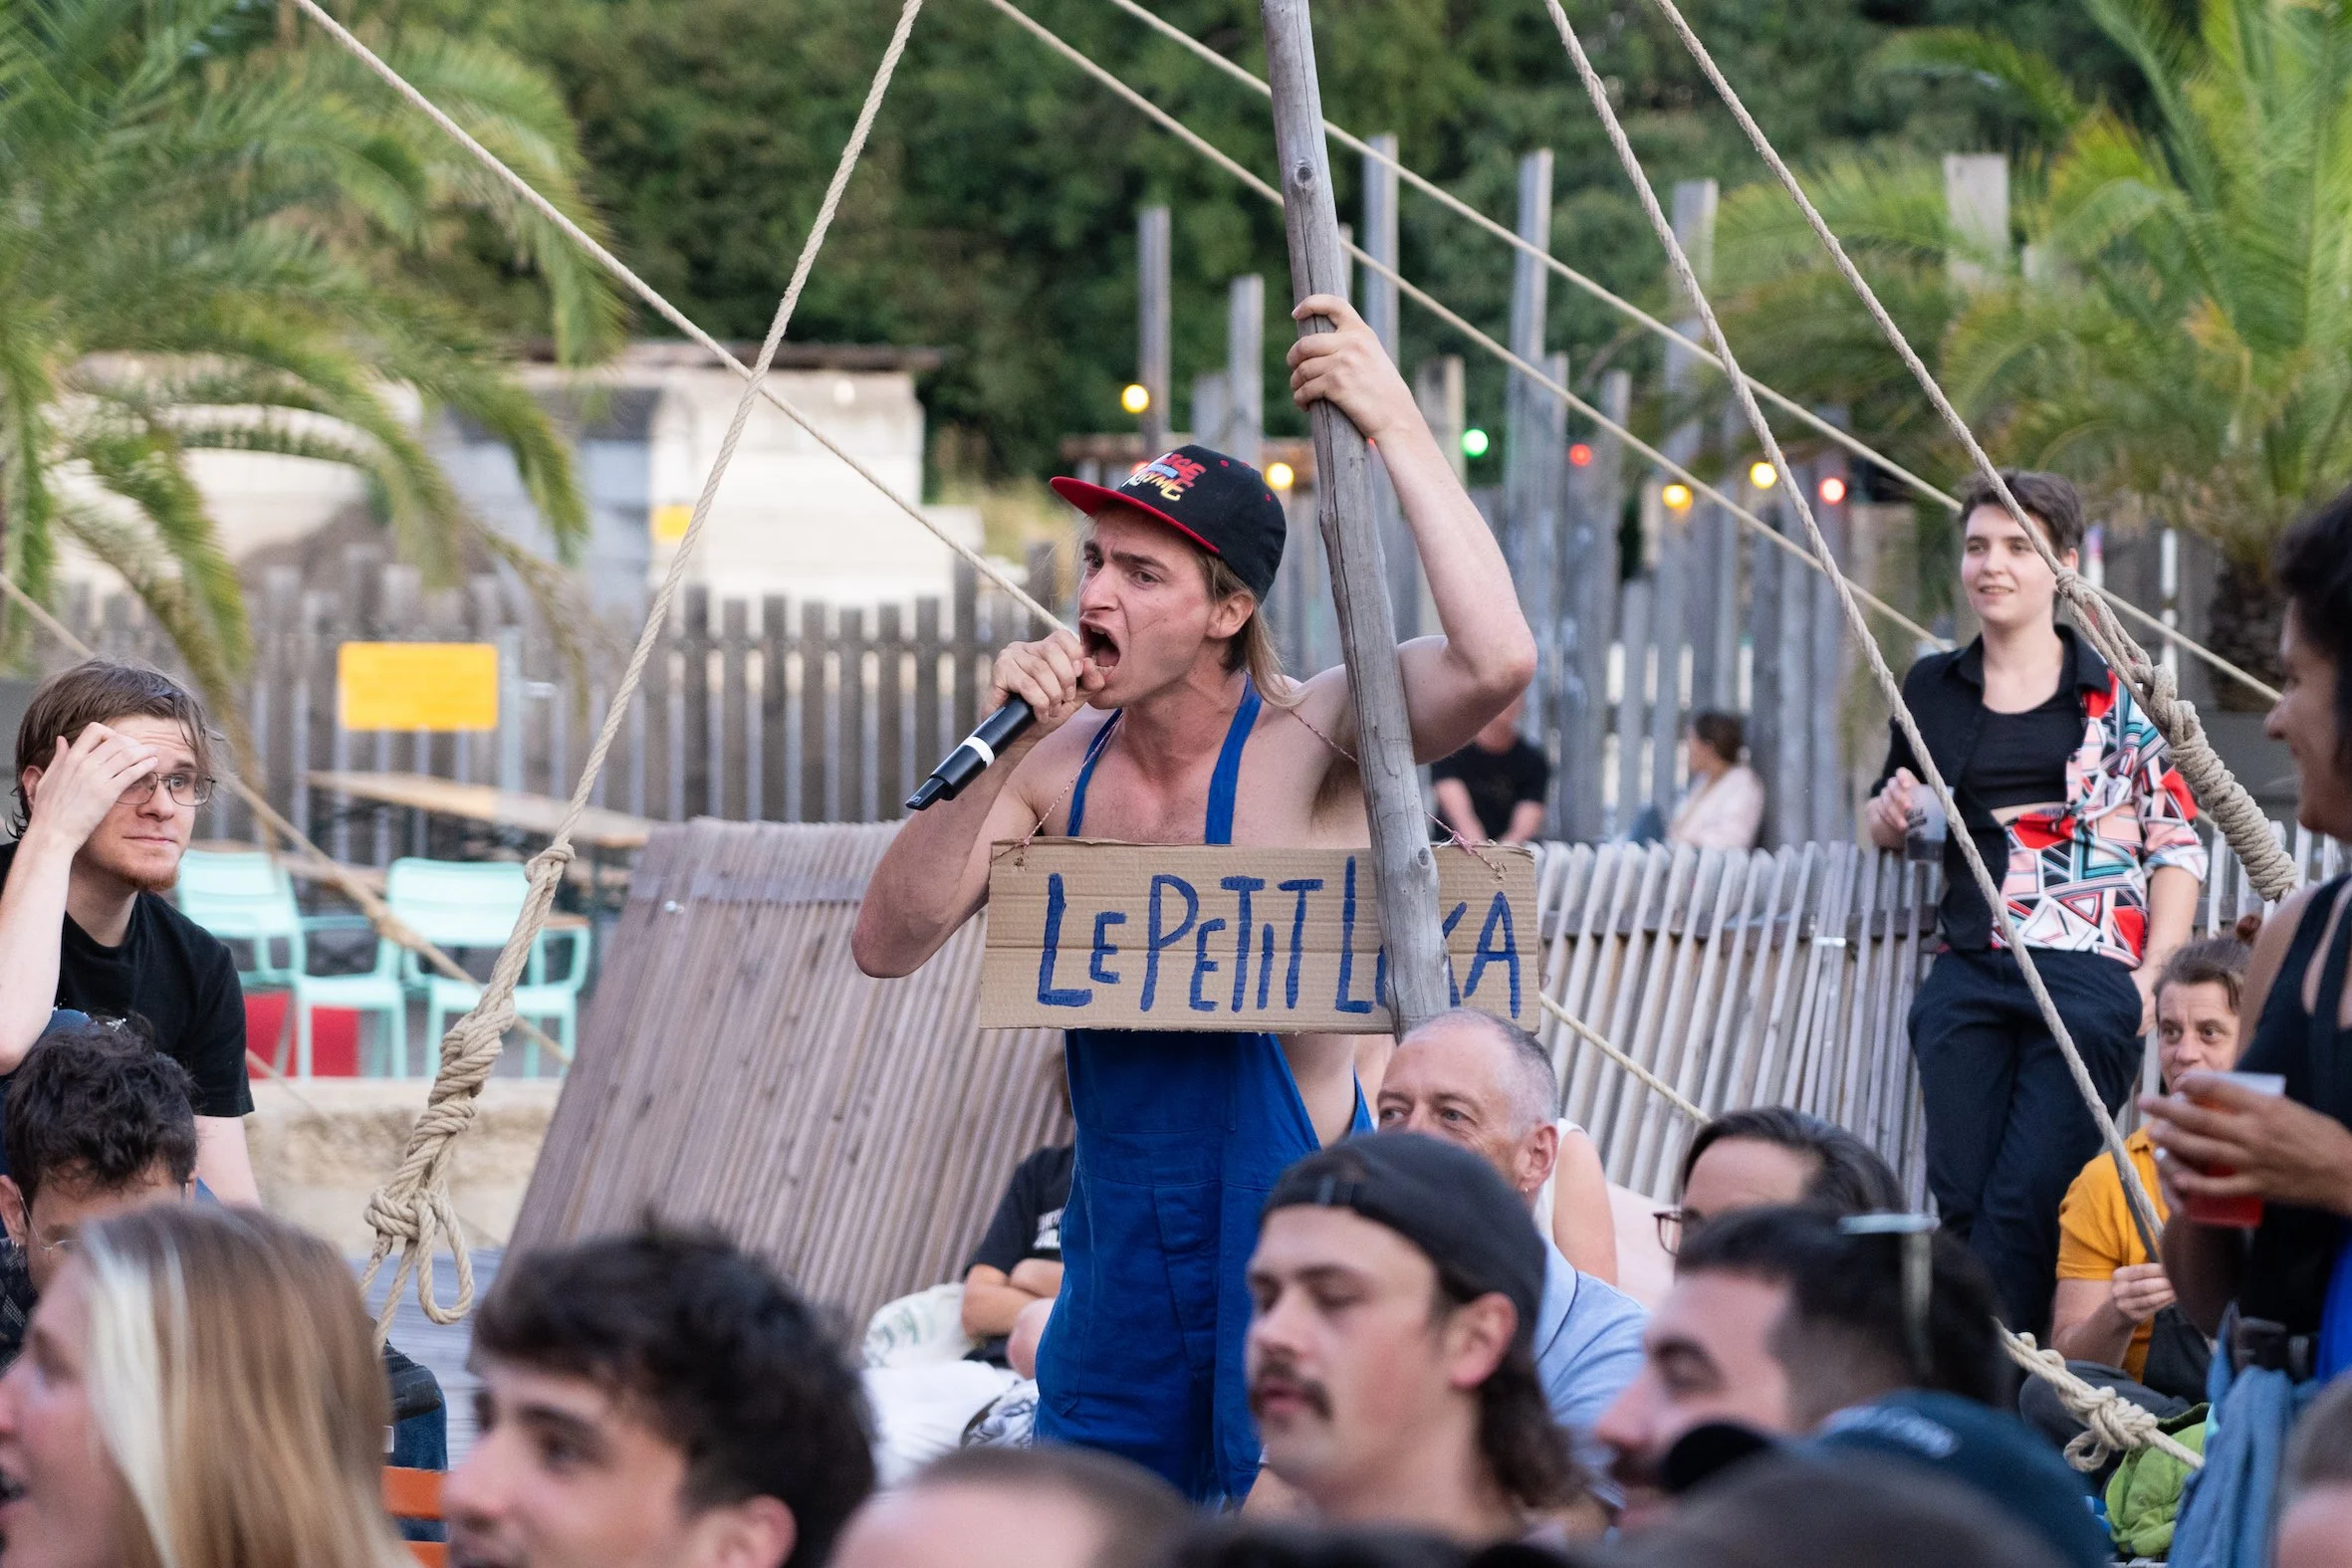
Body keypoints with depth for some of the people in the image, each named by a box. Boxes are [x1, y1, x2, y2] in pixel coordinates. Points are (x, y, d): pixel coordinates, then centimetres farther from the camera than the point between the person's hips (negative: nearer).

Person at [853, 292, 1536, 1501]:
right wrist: (1005, 754, -13)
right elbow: (887, 945, -3)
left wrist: (1397, 427, -26)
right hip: (1116, 1255, 5)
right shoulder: (1061, 765, 3)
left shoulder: (1303, 741, -12)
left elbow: (1496, 659, -30)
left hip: (1283, 1251, -5)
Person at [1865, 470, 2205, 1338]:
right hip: (1968, 975, 4)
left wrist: (2155, 975, -7)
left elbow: (2177, 842, 4)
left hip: (2090, 976, -4)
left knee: (2029, 1202, -12)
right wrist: (1894, 815, 3)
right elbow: (1885, 823, 28)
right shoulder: (1931, 689, 14)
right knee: (1961, 1196, -2)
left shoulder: (2119, 692, 3)